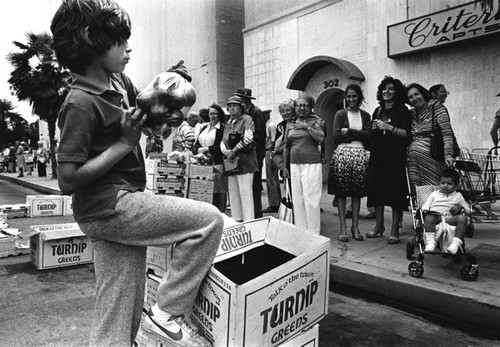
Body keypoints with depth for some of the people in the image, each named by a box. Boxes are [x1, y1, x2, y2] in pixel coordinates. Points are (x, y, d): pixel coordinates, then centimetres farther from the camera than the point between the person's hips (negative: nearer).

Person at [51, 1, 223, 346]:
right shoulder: (81, 104, -16)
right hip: (107, 207, -8)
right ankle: (169, 311, -2)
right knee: (209, 220, -15)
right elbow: (68, 180, -19)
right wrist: (124, 144, -18)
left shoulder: (119, 81, 7)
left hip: (122, 205, 8)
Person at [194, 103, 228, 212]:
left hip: (217, 163, -5)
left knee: (219, 191, -5)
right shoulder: (204, 127, 19)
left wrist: (207, 149, -13)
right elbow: (196, 144, 18)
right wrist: (199, 150, -3)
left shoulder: (222, 128, -1)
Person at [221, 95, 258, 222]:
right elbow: (223, 142, 17)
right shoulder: (228, 123, 20)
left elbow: (248, 138, -16)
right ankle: (236, 221, 17)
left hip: (244, 161, -7)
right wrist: (225, 151, -4)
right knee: (233, 193, 9)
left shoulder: (246, 119, -1)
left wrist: (234, 150, -12)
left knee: (245, 192, -7)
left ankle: (248, 222, -2)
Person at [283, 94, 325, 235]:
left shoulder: (316, 121, 4)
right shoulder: (290, 124, 15)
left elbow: (321, 138, -11)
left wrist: (307, 127, -12)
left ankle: (313, 233, 4)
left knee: (311, 199, -6)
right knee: (297, 199, 5)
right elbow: (286, 146, 16)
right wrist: (285, 166, 14)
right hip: (294, 165, 4)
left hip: (311, 164, -4)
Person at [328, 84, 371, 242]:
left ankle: (355, 227, 15)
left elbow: (368, 136, -1)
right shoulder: (340, 114, 6)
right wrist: (358, 136, -6)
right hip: (342, 154, -2)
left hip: (360, 156, 2)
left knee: (357, 193, 5)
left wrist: (348, 131, -8)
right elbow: (336, 135, -7)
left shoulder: (365, 115, 13)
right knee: (341, 192, -2)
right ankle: (343, 228, 5)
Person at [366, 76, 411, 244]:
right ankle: (379, 225, 20)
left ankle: (394, 230, 4)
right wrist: (373, 128, 1)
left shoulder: (402, 110, 1)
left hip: (395, 156, -5)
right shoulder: (378, 111, 16)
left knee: (395, 191, -4)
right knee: (376, 189, 5)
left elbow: (407, 133, -8)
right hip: (378, 155, 5)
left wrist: (389, 127, -17)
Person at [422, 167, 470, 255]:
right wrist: (425, 211, -9)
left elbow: (468, 210, 22)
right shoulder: (434, 194, 26)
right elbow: (425, 206, 16)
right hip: (435, 216, -1)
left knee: (463, 218, -31)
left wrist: (461, 208, -1)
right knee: (429, 217, -37)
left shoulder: (458, 196, 26)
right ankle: (430, 242, -42)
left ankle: (455, 244, -37)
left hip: (450, 219, 1)